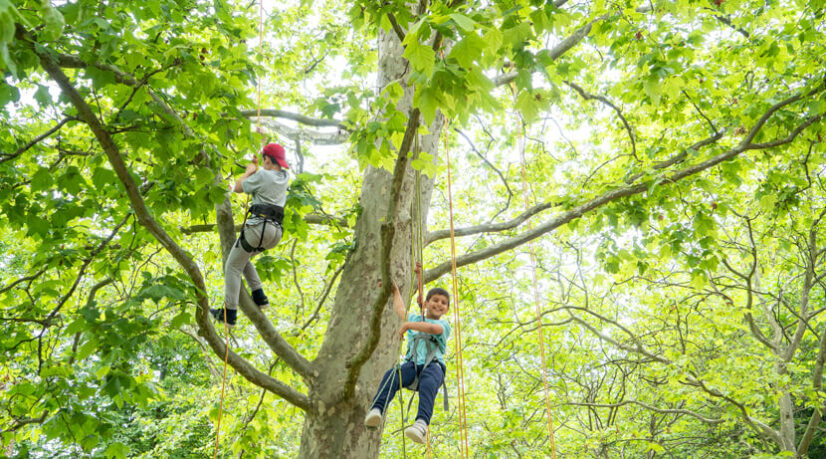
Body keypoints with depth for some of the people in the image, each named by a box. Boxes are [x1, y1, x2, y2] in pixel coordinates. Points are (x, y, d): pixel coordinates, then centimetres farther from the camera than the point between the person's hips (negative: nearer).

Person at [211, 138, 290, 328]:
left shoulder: (262, 175, -9)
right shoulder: (284, 177, 13)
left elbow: (238, 188, 4)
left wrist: (249, 171, 17)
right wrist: (256, 169, 36)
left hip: (259, 226, -8)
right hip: (276, 231, 8)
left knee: (233, 266, 2)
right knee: (243, 258, 28)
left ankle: (229, 313, 0)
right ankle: (259, 297, 19)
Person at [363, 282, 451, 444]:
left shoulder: (444, 325, 20)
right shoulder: (415, 318, 32)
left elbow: (433, 328, -3)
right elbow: (399, 309, 48)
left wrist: (407, 325, -4)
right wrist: (395, 290, 58)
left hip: (433, 366, -3)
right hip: (412, 365, 3)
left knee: (428, 382, -39)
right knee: (392, 375, -33)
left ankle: (422, 424, -62)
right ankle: (376, 410, -55)